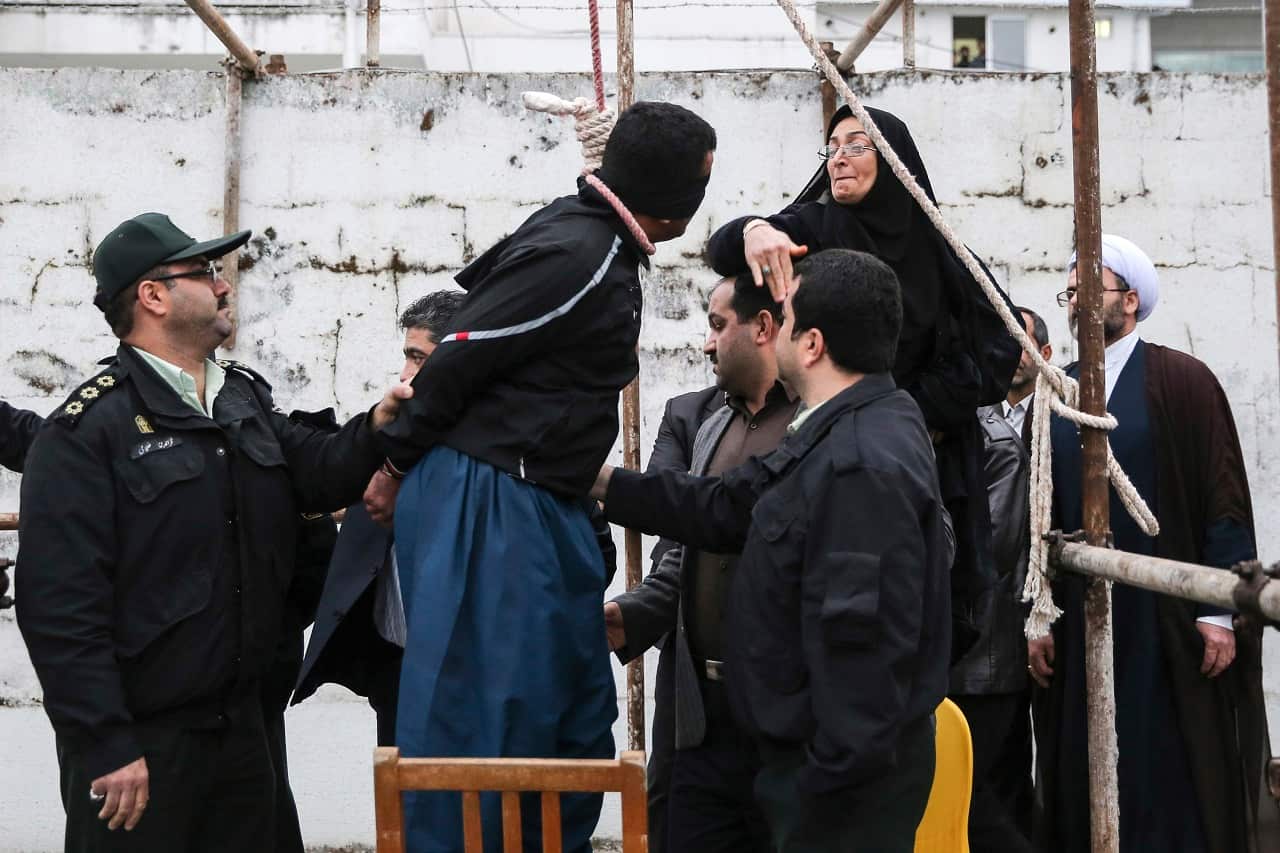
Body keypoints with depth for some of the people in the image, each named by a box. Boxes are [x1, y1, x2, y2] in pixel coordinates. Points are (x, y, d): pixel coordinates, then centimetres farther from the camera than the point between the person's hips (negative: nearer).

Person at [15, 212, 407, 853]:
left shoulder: (246, 399, 12)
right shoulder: (87, 430, -13)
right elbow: (59, 603, -18)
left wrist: (375, 427, -10)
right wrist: (106, 748, -20)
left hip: (241, 722, 7)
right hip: (138, 744, -7)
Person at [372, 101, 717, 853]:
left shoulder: (599, 244, 13)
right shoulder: (576, 258, -18)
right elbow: (456, 363, -15)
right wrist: (398, 465, -3)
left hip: (540, 511, 10)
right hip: (485, 509, -10)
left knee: (577, 727, 14)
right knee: (482, 727, -5)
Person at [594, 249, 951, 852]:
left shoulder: (864, 468, -26)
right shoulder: (839, 434, 9)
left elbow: (864, 638, -29)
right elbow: (731, 506, 13)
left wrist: (832, 779, -24)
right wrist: (605, 483, 14)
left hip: (849, 768, -10)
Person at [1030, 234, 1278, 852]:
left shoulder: (1182, 381, -3)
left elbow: (1224, 499, -6)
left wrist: (1220, 612, -12)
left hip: (1169, 616, -4)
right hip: (1077, 620, 4)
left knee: (1177, 777, 0)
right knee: (1087, 777, 7)